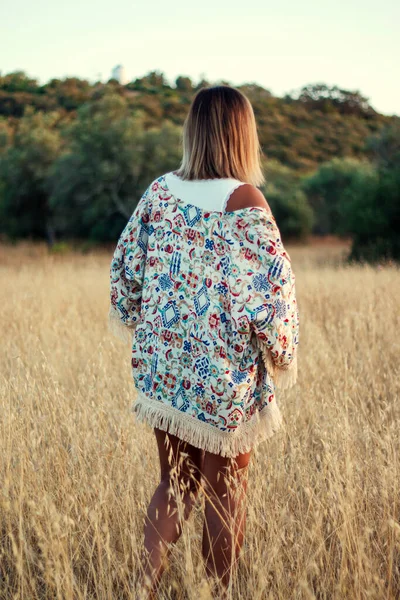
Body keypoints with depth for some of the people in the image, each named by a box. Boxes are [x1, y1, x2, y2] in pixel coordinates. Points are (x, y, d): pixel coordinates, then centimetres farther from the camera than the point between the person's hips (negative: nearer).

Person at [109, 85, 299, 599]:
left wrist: (141, 330, 22)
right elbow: (266, 290, -17)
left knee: (175, 484, 19)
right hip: (226, 374, -4)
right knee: (225, 492, 12)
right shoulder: (244, 201, -14)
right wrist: (282, 354, -2)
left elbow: (124, 269, 8)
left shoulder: (159, 191, 1)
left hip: (162, 366, 5)